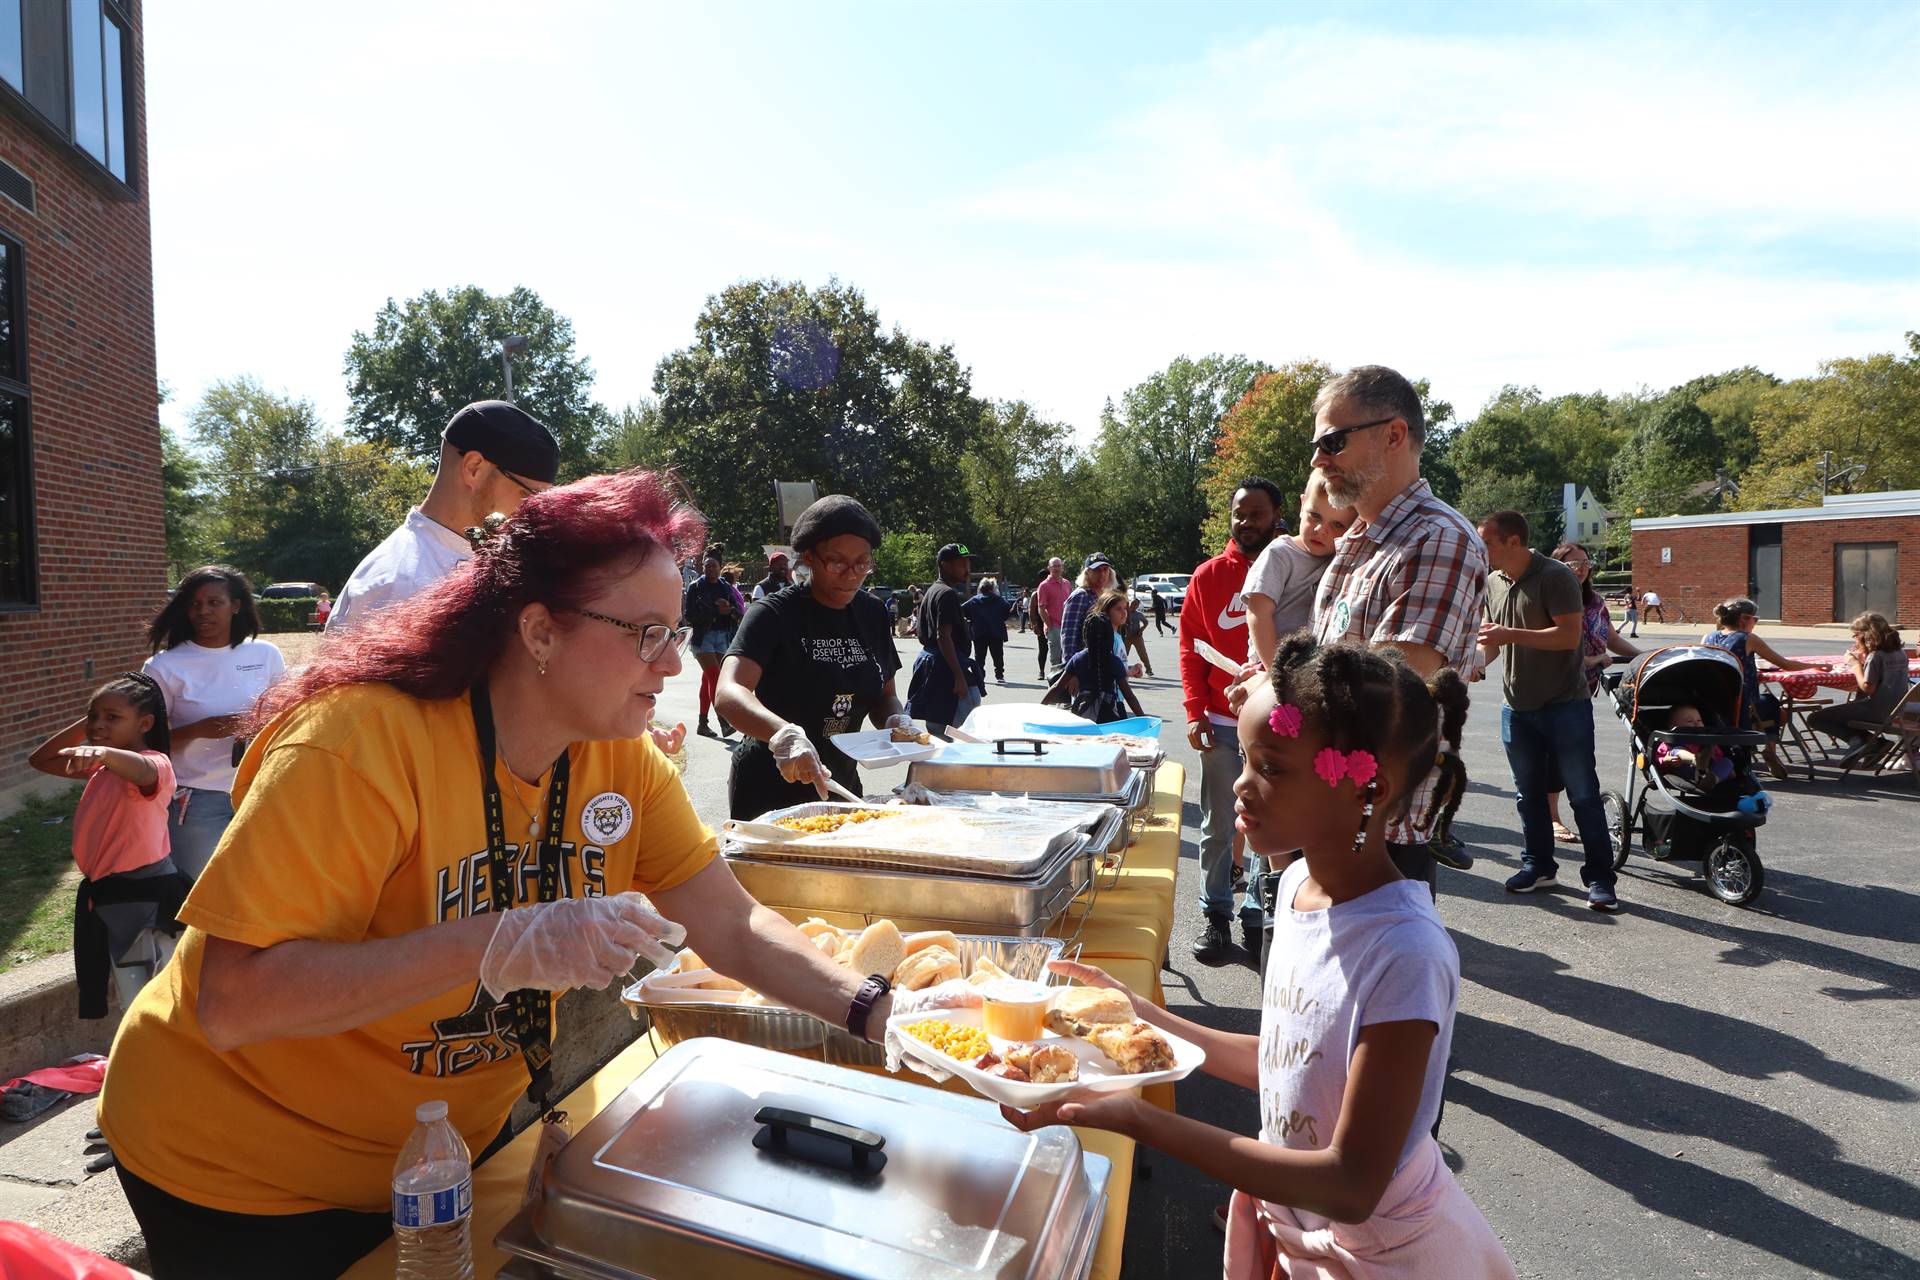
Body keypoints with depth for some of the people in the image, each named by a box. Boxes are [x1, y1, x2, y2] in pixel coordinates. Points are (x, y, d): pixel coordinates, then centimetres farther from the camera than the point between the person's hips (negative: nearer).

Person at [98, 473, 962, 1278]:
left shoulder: (623, 759, -11)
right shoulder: (363, 741, -30)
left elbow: (732, 929, -8)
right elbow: (230, 1002, -33)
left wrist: (874, 1010, -22)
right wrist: (502, 944, -42)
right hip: (248, 1177, -5)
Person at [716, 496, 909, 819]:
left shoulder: (872, 614, 0)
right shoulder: (775, 614, -17)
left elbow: (884, 696, 10)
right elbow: (729, 694, -32)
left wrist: (895, 720, -13)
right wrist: (784, 733, -49)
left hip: (840, 786, 6)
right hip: (769, 795, -5)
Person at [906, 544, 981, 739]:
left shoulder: (931, 591, 17)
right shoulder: (948, 594, -14)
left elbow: (920, 632, 22)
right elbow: (943, 637, -22)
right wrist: (959, 677, -24)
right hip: (946, 666, -11)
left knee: (936, 732, 14)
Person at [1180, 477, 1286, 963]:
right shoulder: (1209, 576, 4)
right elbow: (1191, 647, 5)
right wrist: (1195, 713, -4)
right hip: (1221, 723, 1)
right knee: (1217, 827, 7)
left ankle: (1259, 916, 21)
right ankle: (1215, 916, 19)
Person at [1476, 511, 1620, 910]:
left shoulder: (1554, 576, -13)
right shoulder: (1493, 582, 10)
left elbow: (1569, 635, -22)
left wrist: (1512, 634, -26)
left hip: (1565, 704, -7)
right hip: (1517, 708, 7)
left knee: (1583, 794, -1)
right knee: (1528, 793, 14)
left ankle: (1600, 878, 5)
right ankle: (1537, 864, 26)